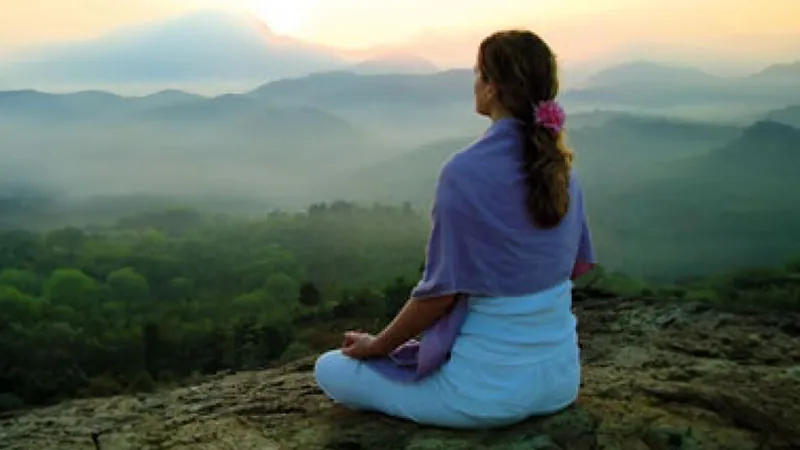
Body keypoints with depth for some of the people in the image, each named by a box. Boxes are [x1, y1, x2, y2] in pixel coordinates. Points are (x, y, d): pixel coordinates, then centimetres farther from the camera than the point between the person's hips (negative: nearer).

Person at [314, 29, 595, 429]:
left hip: (490, 388, -8)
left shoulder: (465, 172, -22)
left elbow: (441, 291, -17)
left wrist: (376, 346, 0)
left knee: (330, 370, 12)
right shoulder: (561, 169, 0)